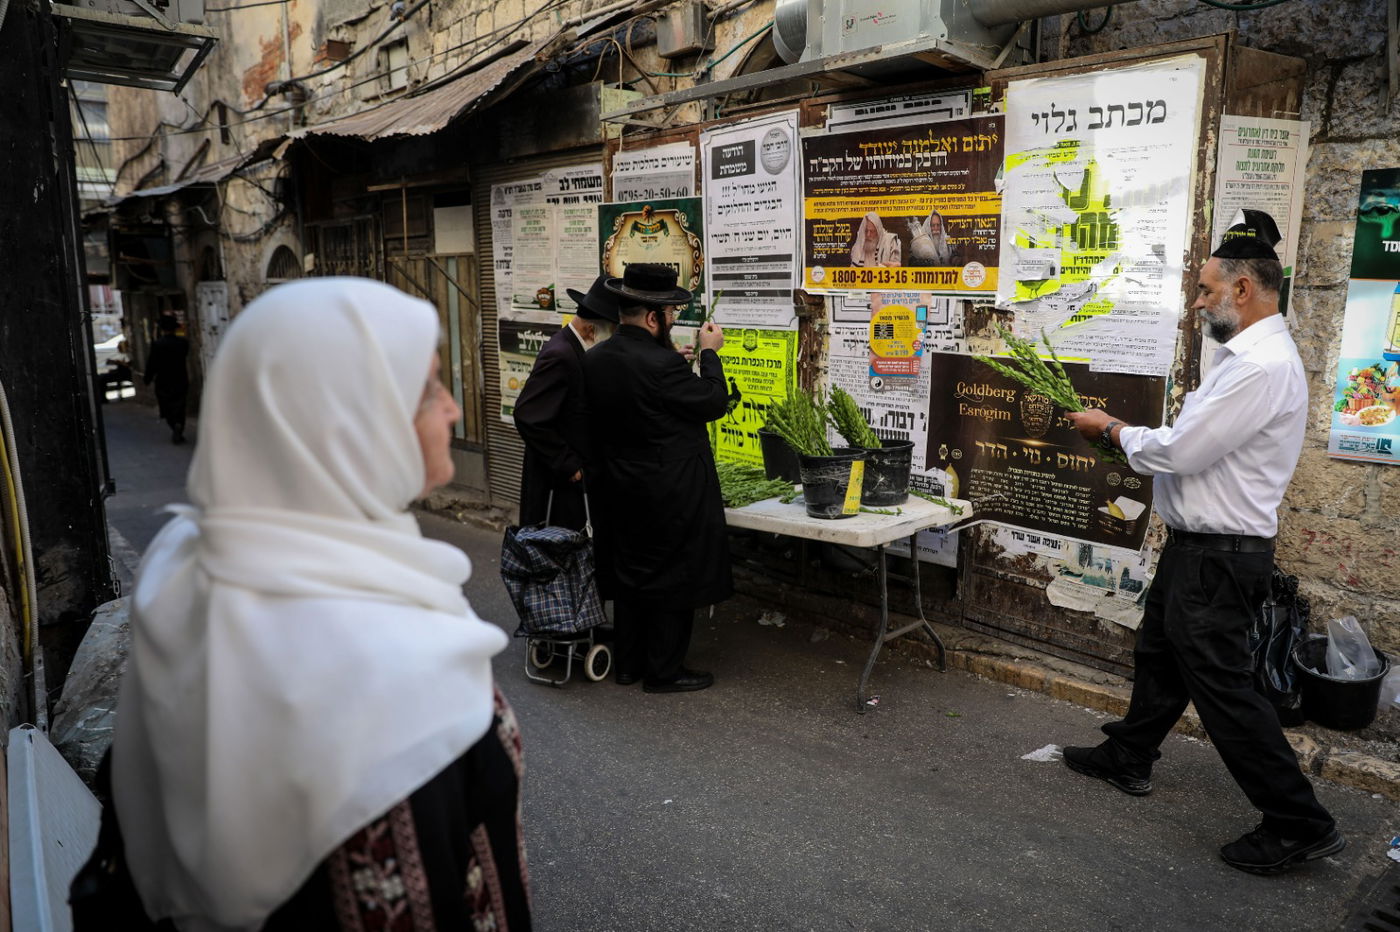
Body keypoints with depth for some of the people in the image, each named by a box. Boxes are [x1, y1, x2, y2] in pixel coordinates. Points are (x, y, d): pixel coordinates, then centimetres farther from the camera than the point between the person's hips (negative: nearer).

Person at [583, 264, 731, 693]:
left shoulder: (596, 359, 0)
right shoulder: (661, 364, -24)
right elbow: (714, 403, -14)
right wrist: (709, 353, -1)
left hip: (620, 491, 8)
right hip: (672, 494, -7)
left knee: (630, 575, 18)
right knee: (673, 579, 7)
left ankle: (627, 662, 29)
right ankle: (663, 670, 17)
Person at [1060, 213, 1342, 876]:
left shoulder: (1262, 366, -23)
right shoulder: (1248, 356, 11)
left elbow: (1180, 451, -24)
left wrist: (1113, 430, -8)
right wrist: (1129, 437, 7)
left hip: (1218, 558, -11)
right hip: (1198, 546, 11)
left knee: (1221, 684, -2)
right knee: (1159, 654, 22)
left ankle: (1299, 825, 11)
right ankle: (1128, 759, 40)